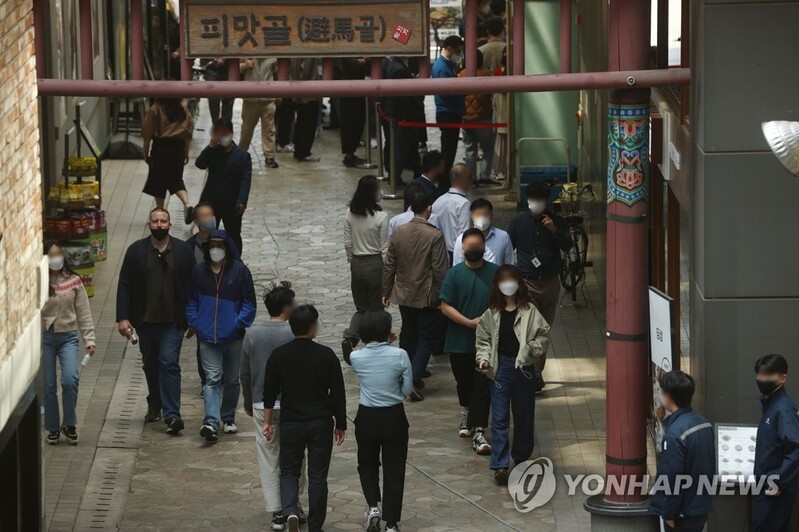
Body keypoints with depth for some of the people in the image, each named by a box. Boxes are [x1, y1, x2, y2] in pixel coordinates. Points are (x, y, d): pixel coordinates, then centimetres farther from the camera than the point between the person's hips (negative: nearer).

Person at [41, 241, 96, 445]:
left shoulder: (74, 281, 2)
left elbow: (84, 312, 4)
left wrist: (89, 339, -1)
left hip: (68, 336, 0)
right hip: (44, 337, 0)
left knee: (70, 379, -18)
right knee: (48, 386, 3)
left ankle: (69, 424, 0)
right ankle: (52, 428, 18)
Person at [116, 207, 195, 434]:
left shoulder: (183, 250, 0)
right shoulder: (136, 251, 1)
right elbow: (124, 286, 1)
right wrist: (123, 318, -6)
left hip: (173, 321, -2)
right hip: (145, 320, 2)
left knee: (169, 363, -12)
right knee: (150, 364, 15)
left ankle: (171, 414, -16)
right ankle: (155, 405, 33)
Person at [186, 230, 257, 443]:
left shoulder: (240, 271, -4)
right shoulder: (199, 271, 3)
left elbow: (249, 303, 0)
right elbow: (191, 300, 12)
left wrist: (239, 323, -11)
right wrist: (195, 323, 0)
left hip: (233, 337, 0)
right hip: (207, 337, 0)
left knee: (232, 379, 13)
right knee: (212, 378, -10)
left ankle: (228, 418, 28)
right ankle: (211, 422, -19)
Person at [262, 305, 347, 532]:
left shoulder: (278, 356, -5)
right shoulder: (326, 356, -9)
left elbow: (269, 392, 0)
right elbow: (338, 393, -4)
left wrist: (267, 422, 10)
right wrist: (340, 424, 6)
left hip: (291, 423, 1)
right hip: (321, 424, -1)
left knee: (289, 471, 13)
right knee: (318, 475, 9)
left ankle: (290, 511, -13)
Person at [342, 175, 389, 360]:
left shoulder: (350, 214, -3)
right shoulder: (381, 217, -16)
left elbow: (348, 244, 3)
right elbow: (385, 248, -11)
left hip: (357, 264, 4)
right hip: (375, 265, -4)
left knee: (361, 308, 17)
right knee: (376, 310, 10)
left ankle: (349, 338, -7)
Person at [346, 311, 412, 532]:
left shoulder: (357, 358, -11)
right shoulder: (400, 355, -16)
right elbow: (407, 388, -7)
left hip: (367, 417, 1)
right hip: (394, 416, -1)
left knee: (367, 464, 23)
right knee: (394, 469, 10)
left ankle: (372, 506, 3)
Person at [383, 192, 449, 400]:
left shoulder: (398, 233, -3)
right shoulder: (434, 236, -17)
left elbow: (388, 266, 3)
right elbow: (440, 270, -15)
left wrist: (385, 292, 13)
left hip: (403, 295, 4)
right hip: (426, 296, -4)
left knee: (408, 335, 19)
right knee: (426, 337, 4)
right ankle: (414, 380, -8)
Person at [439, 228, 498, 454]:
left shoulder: (495, 273, -1)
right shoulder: (455, 274, -2)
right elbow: (445, 306, -6)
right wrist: (470, 323, -16)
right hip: (460, 341, 1)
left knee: (483, 387, -8)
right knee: (464, 383, 18)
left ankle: (478, 432, -10)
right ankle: (467, 412, 45)